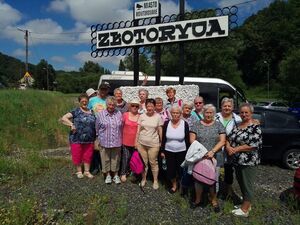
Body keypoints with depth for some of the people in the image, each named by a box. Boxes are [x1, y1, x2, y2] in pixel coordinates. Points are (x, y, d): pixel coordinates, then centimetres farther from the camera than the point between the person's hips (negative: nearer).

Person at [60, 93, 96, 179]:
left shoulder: (92, 112, 9)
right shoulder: (76, 111, -4)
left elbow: (96, 125, 15)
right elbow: (63, 118, -9)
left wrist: (96, 138, 7)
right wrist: (71, 124, -23)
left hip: (89, 139, 3)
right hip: (77, 139, -3)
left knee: (88, 156, 13)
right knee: (77, 155, 9)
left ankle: (87, 171, 30)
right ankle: (79, 171, 29)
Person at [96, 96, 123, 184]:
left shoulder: (119, 114, 1)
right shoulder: (100, 114, -3)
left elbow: (121, 127, 7)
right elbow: (97, 128, 5)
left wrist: (121, 138, 8)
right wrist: (99, 138, 9)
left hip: (116, 142, 1)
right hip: (105, 142, -1)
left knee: (116, 159, 12)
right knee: (105, 159, 10)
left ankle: (115, 175, 29)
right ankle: (107, 175, 28)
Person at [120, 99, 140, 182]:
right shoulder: (125, 115, -4)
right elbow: (121, 127, 3)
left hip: (136, 141, 1)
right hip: (126, 141, -1)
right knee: (125, 157, 7)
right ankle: (123, 173, 22)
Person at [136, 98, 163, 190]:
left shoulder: (158, 117, -5)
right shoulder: (142, 116, 0)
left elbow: (160, 131, 1)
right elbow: (138, 130, 4)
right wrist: (136, 141, 3)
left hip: (153, 144, -2)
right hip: (142, 143, 2)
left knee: (153, 163, 7)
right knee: (143, 162, 13)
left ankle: (155, 180, 25)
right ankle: (143, 179, 31)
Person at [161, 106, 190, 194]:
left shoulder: (185, 124, -9)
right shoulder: (166, 123, -5)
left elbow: (187, 139, -3)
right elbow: (163, 138, 1)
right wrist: (162, 151, 1)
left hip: (181, 152, -1)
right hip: (169, 151, 2)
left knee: (181, 169, 7)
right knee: (170, 169, 8)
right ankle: (174, 185, 34)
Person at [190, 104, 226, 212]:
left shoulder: (218, 125, 3)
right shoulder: (196, 125, 2)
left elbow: (222, 141, -4)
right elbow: (192, 140, -2)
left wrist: (212, 151, -17)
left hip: (214, 158, 0)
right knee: (198, 178, 8)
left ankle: (214, 200, 28)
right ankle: (198, 200, 27)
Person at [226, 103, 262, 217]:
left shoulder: (255, 127, -13)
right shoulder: (237, 125, 9)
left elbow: (253, 145, -21)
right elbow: (229, 138, 11)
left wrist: (236, 149, -18)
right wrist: (228, 147, -10)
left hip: (248, 162, -7)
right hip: (237, 161, 7)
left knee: (247, 185, 6)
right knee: (241, 183, 19)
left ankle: (245, 209, 20)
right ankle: (246, 204, 37)